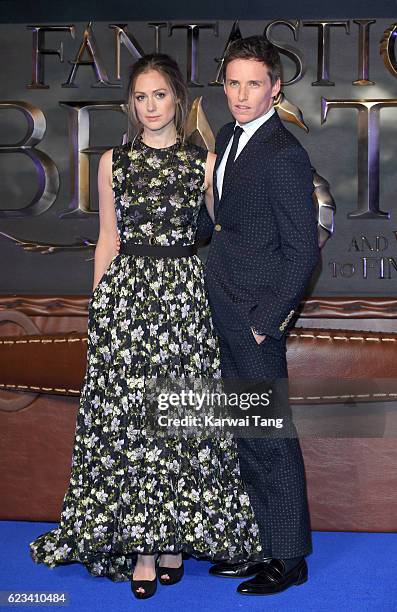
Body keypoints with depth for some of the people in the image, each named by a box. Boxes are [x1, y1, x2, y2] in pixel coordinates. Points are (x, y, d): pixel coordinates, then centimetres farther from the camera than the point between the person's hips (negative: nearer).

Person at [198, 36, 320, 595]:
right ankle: (259, 544, 28)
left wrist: (265, 321, -16)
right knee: (246, 436, 15)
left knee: (272, 439, 2)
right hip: (224, 317, 9)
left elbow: (303, 251, -17)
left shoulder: (284, 154, -17)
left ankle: (289, 558, 16)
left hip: (257, 318, -9)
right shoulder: (229, 137, 10)